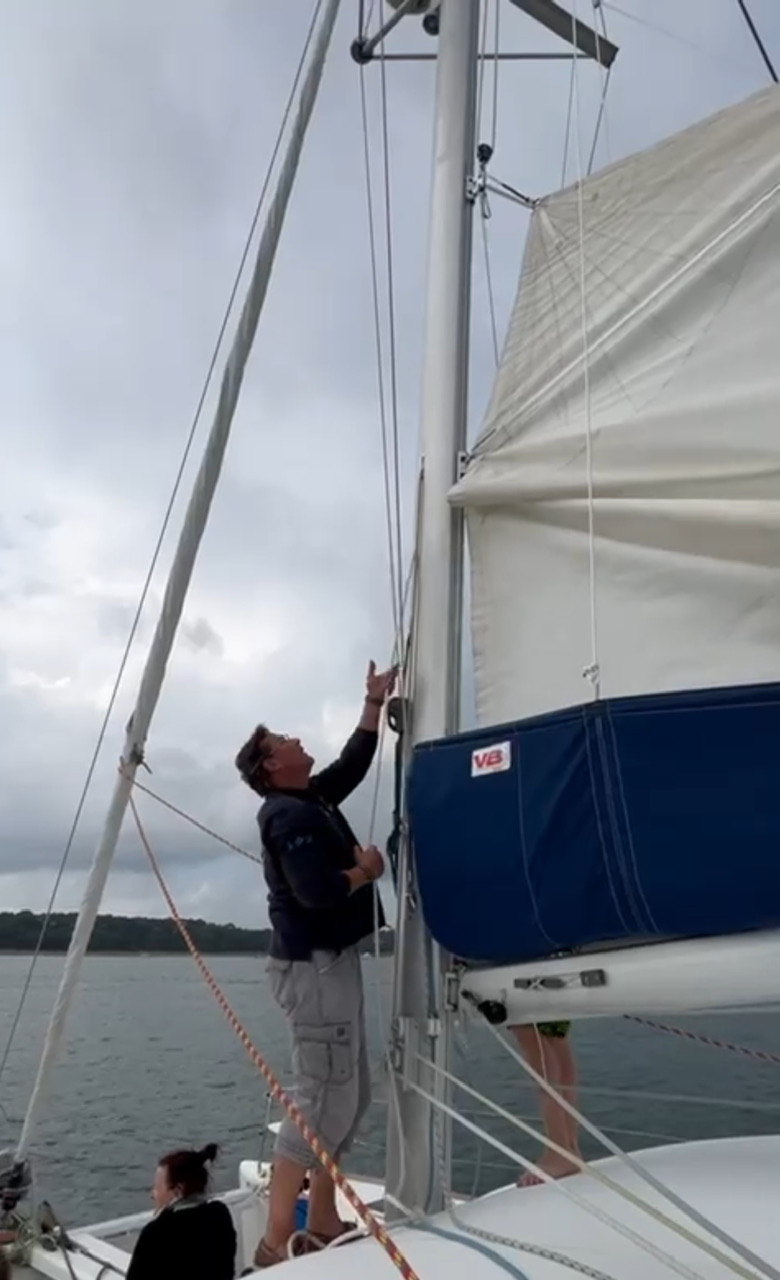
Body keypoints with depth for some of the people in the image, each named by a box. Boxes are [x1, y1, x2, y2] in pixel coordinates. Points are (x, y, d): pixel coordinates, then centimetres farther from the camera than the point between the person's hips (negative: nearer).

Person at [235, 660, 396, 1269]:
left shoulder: (315, 800, 13)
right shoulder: (290, 813, -16)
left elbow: (356, 760, 24)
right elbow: (316, 891, -27)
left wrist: (376, 700, 21)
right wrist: (366, 870, -10)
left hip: (332, 962, 10)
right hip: (315, 965, -10)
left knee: (351, 1095, 15)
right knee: (322, 1100, -7)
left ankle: (323, 1224, 24)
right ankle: (275, 1242, 2)